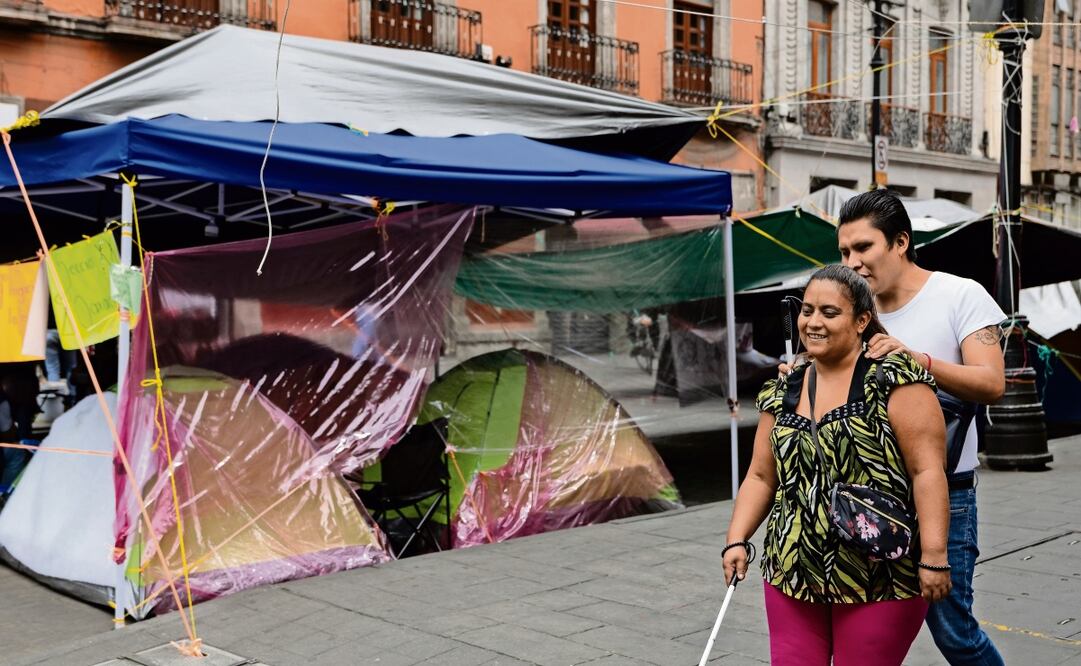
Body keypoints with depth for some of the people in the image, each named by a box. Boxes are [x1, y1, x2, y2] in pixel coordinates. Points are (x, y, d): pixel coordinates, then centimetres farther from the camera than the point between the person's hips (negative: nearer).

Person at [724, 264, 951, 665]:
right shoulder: (782, 392, 10)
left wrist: (933, 554, -18)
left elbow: (927, 471, -13)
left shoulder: (893, 377, -8)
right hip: (792, 572, 5)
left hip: (879, 581, -5)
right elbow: (761, 477, 14)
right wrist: (737, 539, 2)